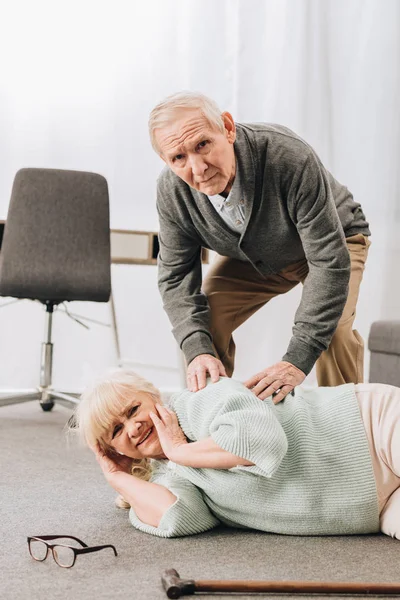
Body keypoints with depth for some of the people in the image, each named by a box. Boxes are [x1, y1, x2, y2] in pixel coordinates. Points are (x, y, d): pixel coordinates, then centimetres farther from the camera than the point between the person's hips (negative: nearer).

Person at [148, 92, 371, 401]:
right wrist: (197, 350, -36)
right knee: (203, 320, -17)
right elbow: (176, 275, -17)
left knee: (332, 327, -29)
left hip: (333, 238, -3)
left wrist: (297, 361, -47)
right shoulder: (172, 189, -26)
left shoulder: (290, 158, -41)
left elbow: (330, 262, -40)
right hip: (250, 256, 4)